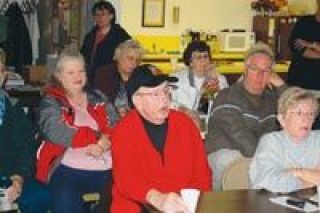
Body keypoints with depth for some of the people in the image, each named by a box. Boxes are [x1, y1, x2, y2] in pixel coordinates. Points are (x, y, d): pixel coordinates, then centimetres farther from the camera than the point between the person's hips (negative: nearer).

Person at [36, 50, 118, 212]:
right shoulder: (51, 102, 9)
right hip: (69, 170, -3)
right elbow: (55, 132, -9)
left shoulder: (98, 98, 21)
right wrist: (97, 137, -11)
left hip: (106, 169, 4)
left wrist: (106, 140, -13)